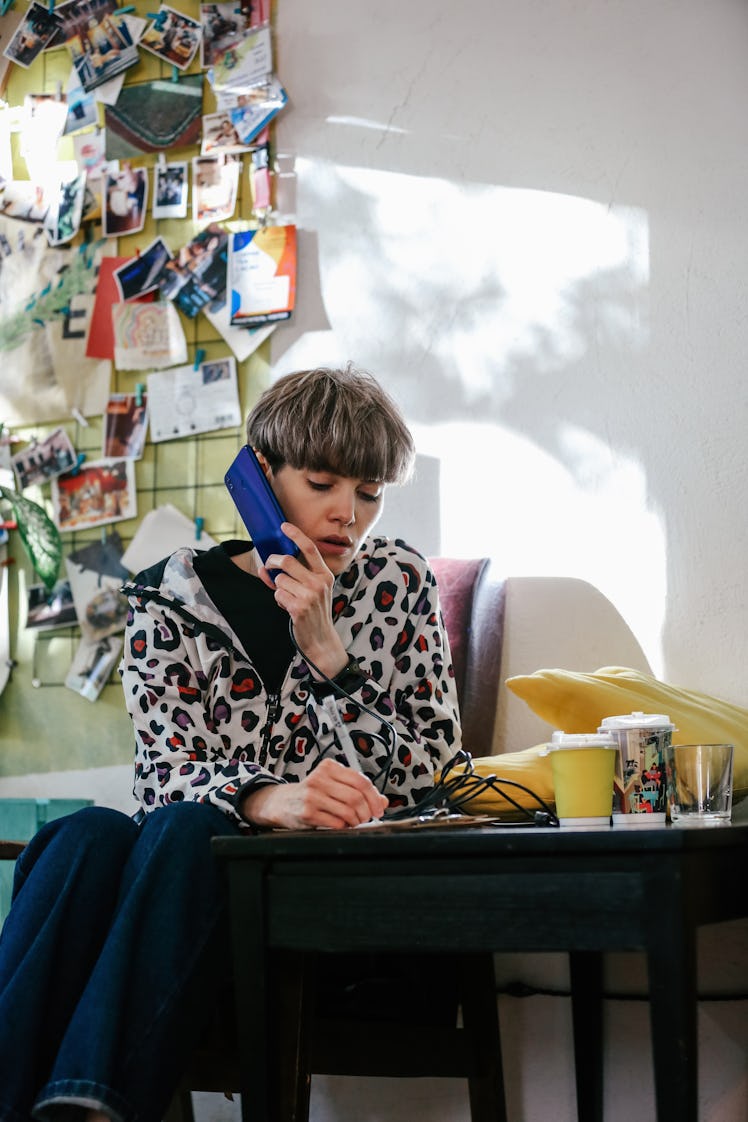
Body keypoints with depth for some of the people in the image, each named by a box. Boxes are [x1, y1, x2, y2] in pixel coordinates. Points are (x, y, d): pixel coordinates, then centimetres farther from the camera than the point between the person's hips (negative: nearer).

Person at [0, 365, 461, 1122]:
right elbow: (168, 774, -5)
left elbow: (409, 782, 3)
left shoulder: (397, 585, 9)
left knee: (183, 832, -33)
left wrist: (325, 648, -9)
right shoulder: (170, 599, 9)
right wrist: (269, 800, -27)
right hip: (201, 861, 2)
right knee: (87, 837, -32)